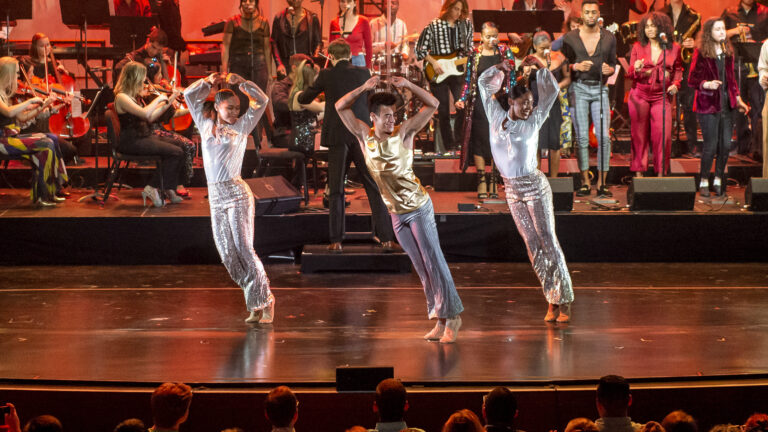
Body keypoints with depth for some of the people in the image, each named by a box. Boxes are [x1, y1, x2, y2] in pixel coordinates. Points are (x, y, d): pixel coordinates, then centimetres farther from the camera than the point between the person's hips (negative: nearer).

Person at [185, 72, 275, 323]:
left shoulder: (242, 127, 4)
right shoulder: (206, 125, 13)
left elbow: (262, 101, -1)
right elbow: (189, 95, 16)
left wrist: (240, 82, -5)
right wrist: (208, 82, 4)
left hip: (237, 194, -4)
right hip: (215, 197, 4)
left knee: (244, 249, -12)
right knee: (227, 254, 2)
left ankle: (264, 301, -6)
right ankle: (256, 303, 9)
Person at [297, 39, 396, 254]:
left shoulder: (326, 75, -2)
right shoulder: (363, 73, 3)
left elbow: (304, 99, 10)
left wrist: (299, 95, 33)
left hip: (338, 137, -1)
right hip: (363, 136, 1)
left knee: (336, 190, 5)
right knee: (374, 188, 4)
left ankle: (336, 241, 2)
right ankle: (387, 238, 0)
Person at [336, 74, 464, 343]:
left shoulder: (403, 133, -10)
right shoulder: (365, 136, -1)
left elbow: (432, 104, -12)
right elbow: (341, 107, -1)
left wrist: (406, 85, -22)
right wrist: (364, 88, -13)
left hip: (419, 208, -4)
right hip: (396, 213, 4)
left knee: (434, 262, -6)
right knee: (421, 268, 8)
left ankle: (451, 315, -1)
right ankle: (440, 320, 12)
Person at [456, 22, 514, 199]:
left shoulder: (505, 52, 5)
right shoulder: (474, 55, 6)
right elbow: (468, 81, 10)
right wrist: (462, 100, -2)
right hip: (479, 103, 0)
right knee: (479, 140, -2)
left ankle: (493, 184, 5)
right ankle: (481, 182, 2)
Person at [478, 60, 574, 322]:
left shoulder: (533, 122, -3)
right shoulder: (496, 116, 3)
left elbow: (552, 91, -4)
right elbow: (485, 84, 10)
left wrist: (541, 69, -4)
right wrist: (500, 69, -2)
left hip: (535, 187, -3)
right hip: (512, 190, 3)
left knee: (548, 242, -6)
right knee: (533, 246, 4)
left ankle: (564, 301, -5)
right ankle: (552, 301, 8)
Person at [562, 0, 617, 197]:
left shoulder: (609, 38, 9)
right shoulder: (570, 38, 4)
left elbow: (613, 64, 15)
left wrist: (609, 69, -7)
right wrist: (576, 66, -13)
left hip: (600, 88, 1)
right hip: (578, 88, -1)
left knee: (604, 136, -7)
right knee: (582, 137, -3)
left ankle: (602, 182, -1)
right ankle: (585, 182, 2)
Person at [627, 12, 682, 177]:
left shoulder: (673, 48, 5)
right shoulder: (638, 47, 4)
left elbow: (678, 69, 18)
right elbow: (631, 74, 5)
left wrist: (676, 84, 0)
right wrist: (636, 70, -17)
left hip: (662, 96, 0)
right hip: (640, 95, 0)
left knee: (663, 134, -9)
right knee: (639, 134, 1)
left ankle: (661, 173, 0)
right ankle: (638, 171, 9)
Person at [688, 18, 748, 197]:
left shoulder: (727, 52, 11)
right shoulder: (701, 53, -6)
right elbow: (692, 80, -7)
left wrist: (737, 98, 17)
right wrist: (707, 84, -24)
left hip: (726, 104, 5)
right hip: (708, 105, -5)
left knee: (726, 145, 3)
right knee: (711, 145, -6)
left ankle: (718, 180, 17)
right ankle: (704, 181, 9)